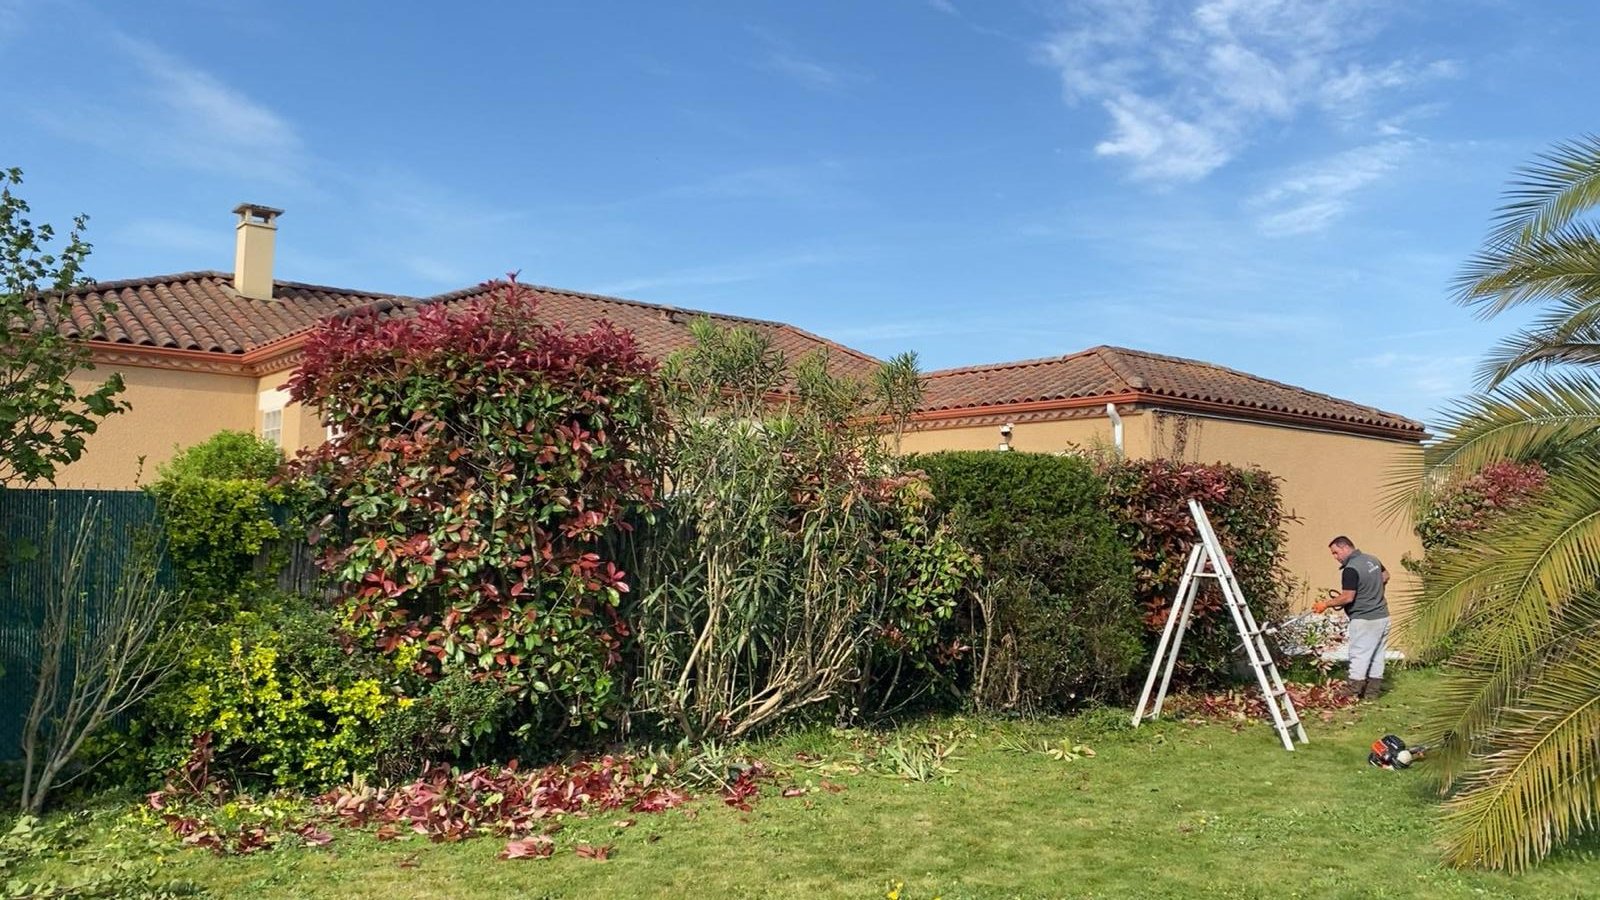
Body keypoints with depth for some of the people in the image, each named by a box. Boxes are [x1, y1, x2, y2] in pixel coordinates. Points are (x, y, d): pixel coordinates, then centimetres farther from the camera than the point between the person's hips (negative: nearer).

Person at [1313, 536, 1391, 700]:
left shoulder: (1351, 569, -20)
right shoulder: (1373, 559, 7)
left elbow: (1347, 597, -22)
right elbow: (1385, 576, 25)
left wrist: (1326, 604, -12)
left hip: (1364, 620, -9)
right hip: (1382, 617, 9)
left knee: (1359, 656, -2)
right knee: (1377, 656, 13)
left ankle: (1354, 693, 1)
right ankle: (1373, 691, 19)